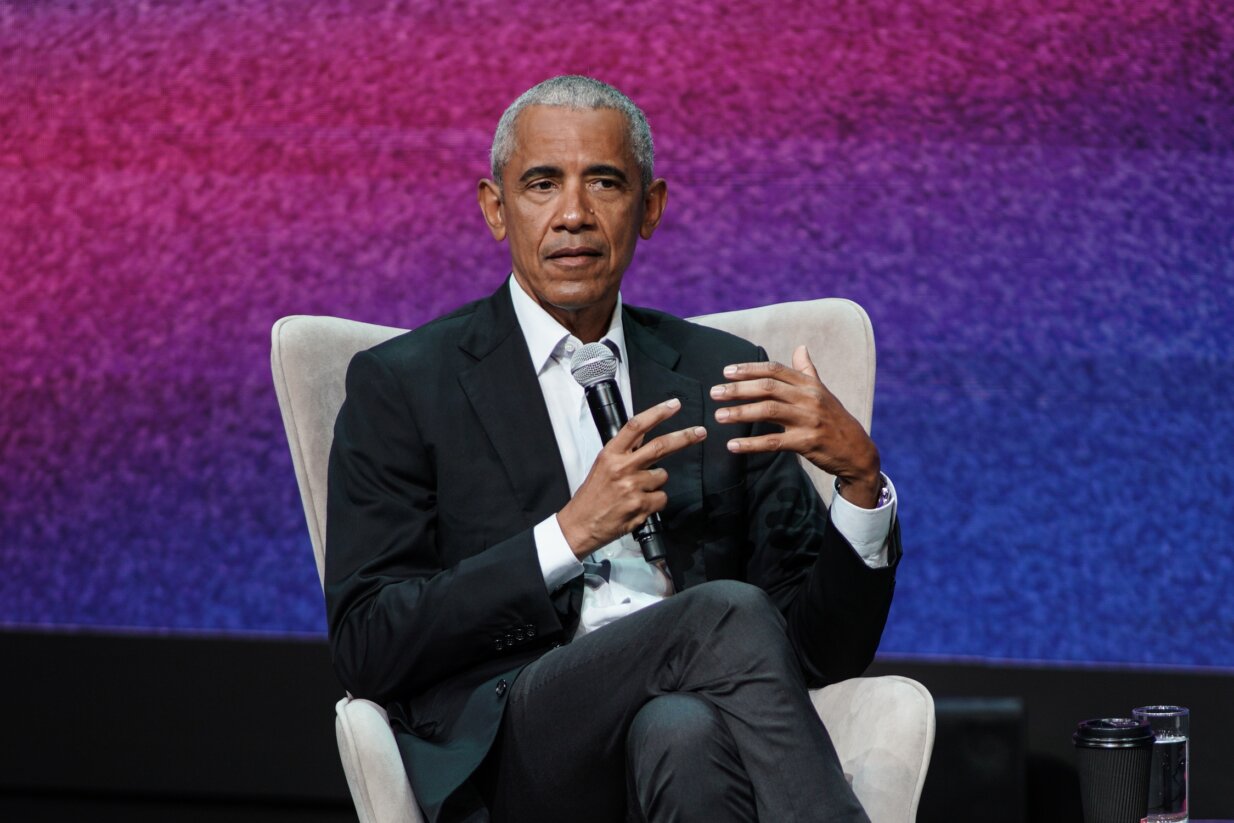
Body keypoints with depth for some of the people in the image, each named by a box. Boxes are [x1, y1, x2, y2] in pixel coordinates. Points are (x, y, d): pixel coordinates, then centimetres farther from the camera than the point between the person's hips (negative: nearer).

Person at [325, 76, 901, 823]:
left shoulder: (722, 377, 21)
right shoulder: (402, 385, 11)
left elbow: (828, 651, 16)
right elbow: (366, 648, 0)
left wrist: (860, 475, -3)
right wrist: (569, 533, -9)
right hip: (512, 755, -3)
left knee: (678, 731, -37)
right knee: (727, 614, -32)